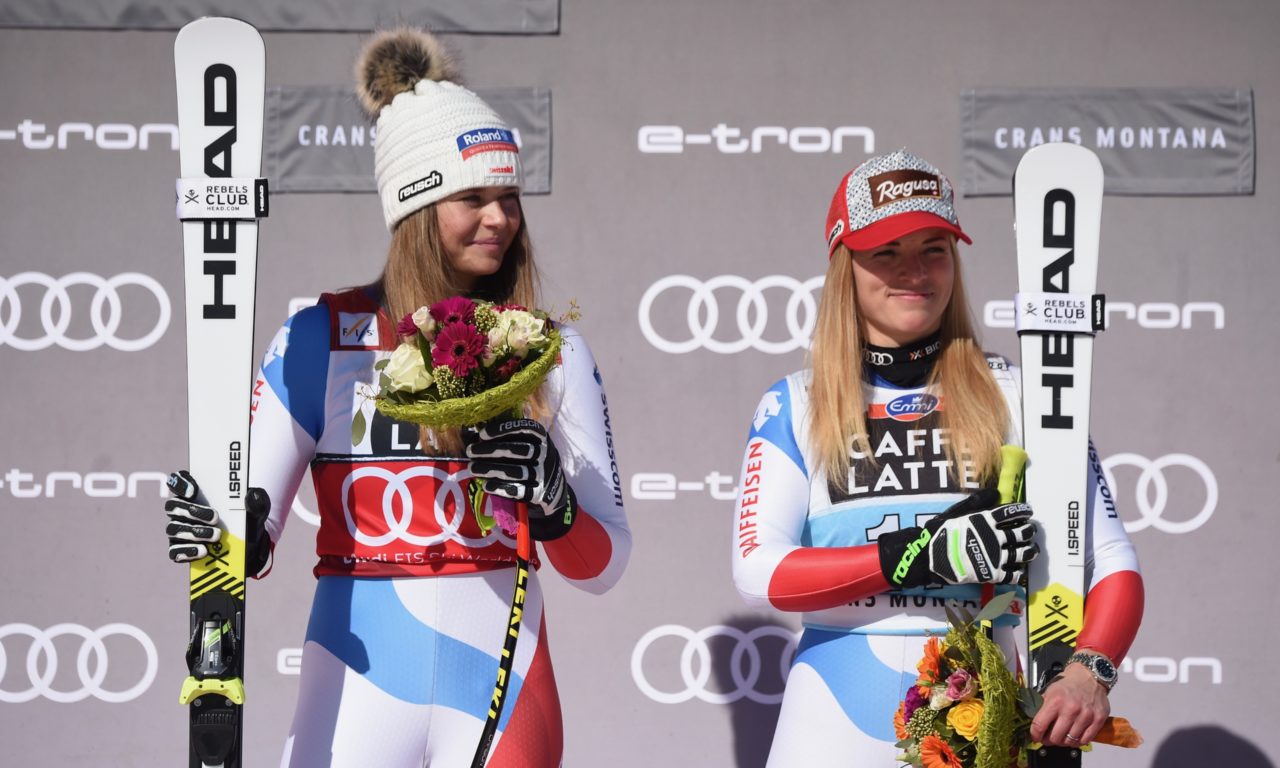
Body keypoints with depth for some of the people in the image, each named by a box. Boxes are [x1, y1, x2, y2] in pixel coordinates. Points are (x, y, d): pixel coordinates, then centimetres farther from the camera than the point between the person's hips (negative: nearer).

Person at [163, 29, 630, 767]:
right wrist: (235, 537, -20)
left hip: (503, 690, 1)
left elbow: (604, 565, 3)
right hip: (359, 692, -1)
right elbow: (254, 537, 1)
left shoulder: (553, 351, 3)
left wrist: (551, 501, -16)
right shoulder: (321, 339, -1)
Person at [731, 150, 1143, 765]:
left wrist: (1090, 669, -21)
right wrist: (922, 555, -19)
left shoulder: (1015, 396, 5)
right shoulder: (795, 407, 5)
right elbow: (757, 570, -8)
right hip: (837, 717, 0)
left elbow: (1112, 564, -1)